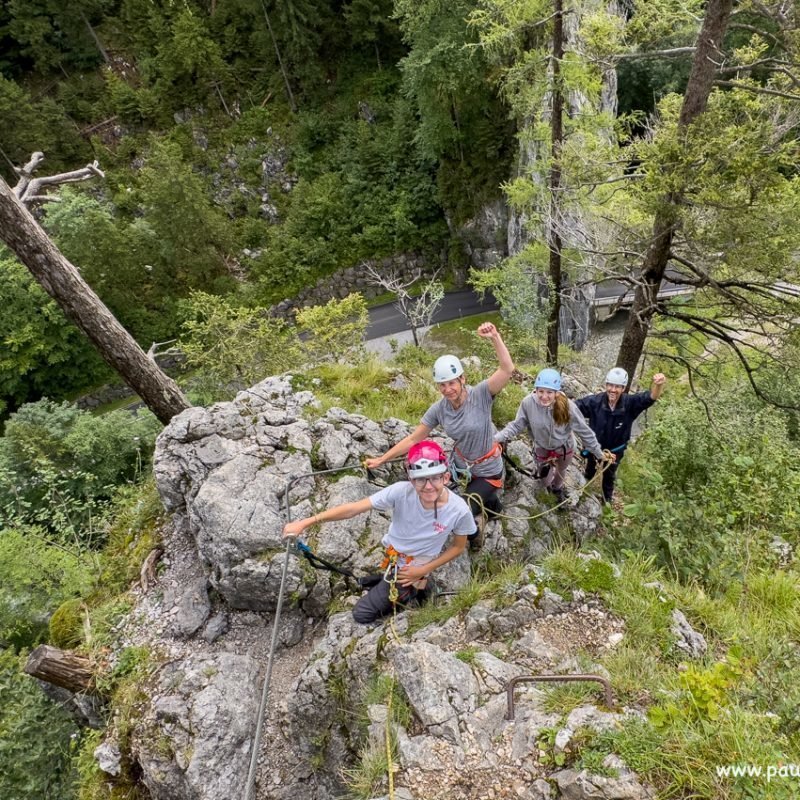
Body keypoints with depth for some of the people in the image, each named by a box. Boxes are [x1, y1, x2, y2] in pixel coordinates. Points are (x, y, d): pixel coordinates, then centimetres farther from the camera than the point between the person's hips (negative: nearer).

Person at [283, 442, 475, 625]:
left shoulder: (459, 510, -28)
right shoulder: (401, 491, -29)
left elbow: (458, 547, -7)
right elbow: (353, 508, -27)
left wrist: (423, 571, -14)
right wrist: (305, 523, -31)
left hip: (413, 569, -3)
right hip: (390, 558, 3)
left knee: (362, 614, 1)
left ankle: (414, 587, 18)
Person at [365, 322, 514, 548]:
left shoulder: (480, 395, -25)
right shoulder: (439, 409, -14)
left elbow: (507, 369, -39)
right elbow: (414, 439, -8)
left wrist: (495, 337, -50)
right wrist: (381, 459, -10)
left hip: (487, 471, -4)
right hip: (461, 465, 5)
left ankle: (475, 522, 30)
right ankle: (488, 500, 46)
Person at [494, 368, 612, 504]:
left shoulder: (567, 406, -33)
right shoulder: (528, 403, -33)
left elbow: (584, 431, -19)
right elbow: (516, 425, -18)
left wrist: (599, 453, -11)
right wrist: (496, 438, -30)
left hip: (564, 447, 0)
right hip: (542, 448, 0)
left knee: (561, 470, 31)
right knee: (545, 482, 20)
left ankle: (557, 488, 66)